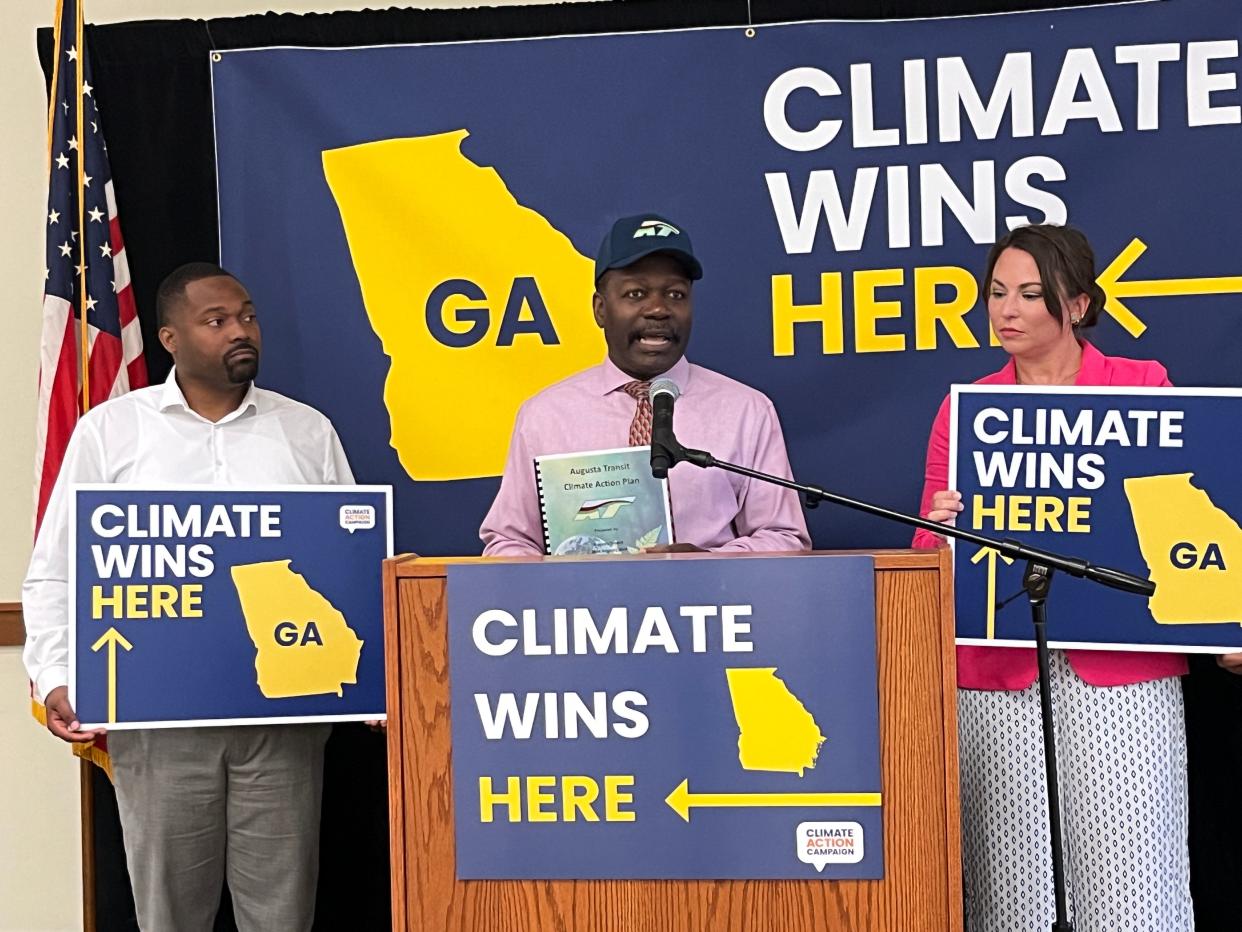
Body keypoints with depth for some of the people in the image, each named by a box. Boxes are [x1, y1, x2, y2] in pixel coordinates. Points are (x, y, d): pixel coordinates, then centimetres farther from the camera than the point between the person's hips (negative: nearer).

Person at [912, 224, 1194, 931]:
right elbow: (930, 550, 11)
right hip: (1001, 674, 1)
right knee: (1015, 875, 3)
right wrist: (940, 527, -12)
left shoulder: (1145, 386, 6)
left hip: (1122, 668, -1)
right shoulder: (964, 408, 10)